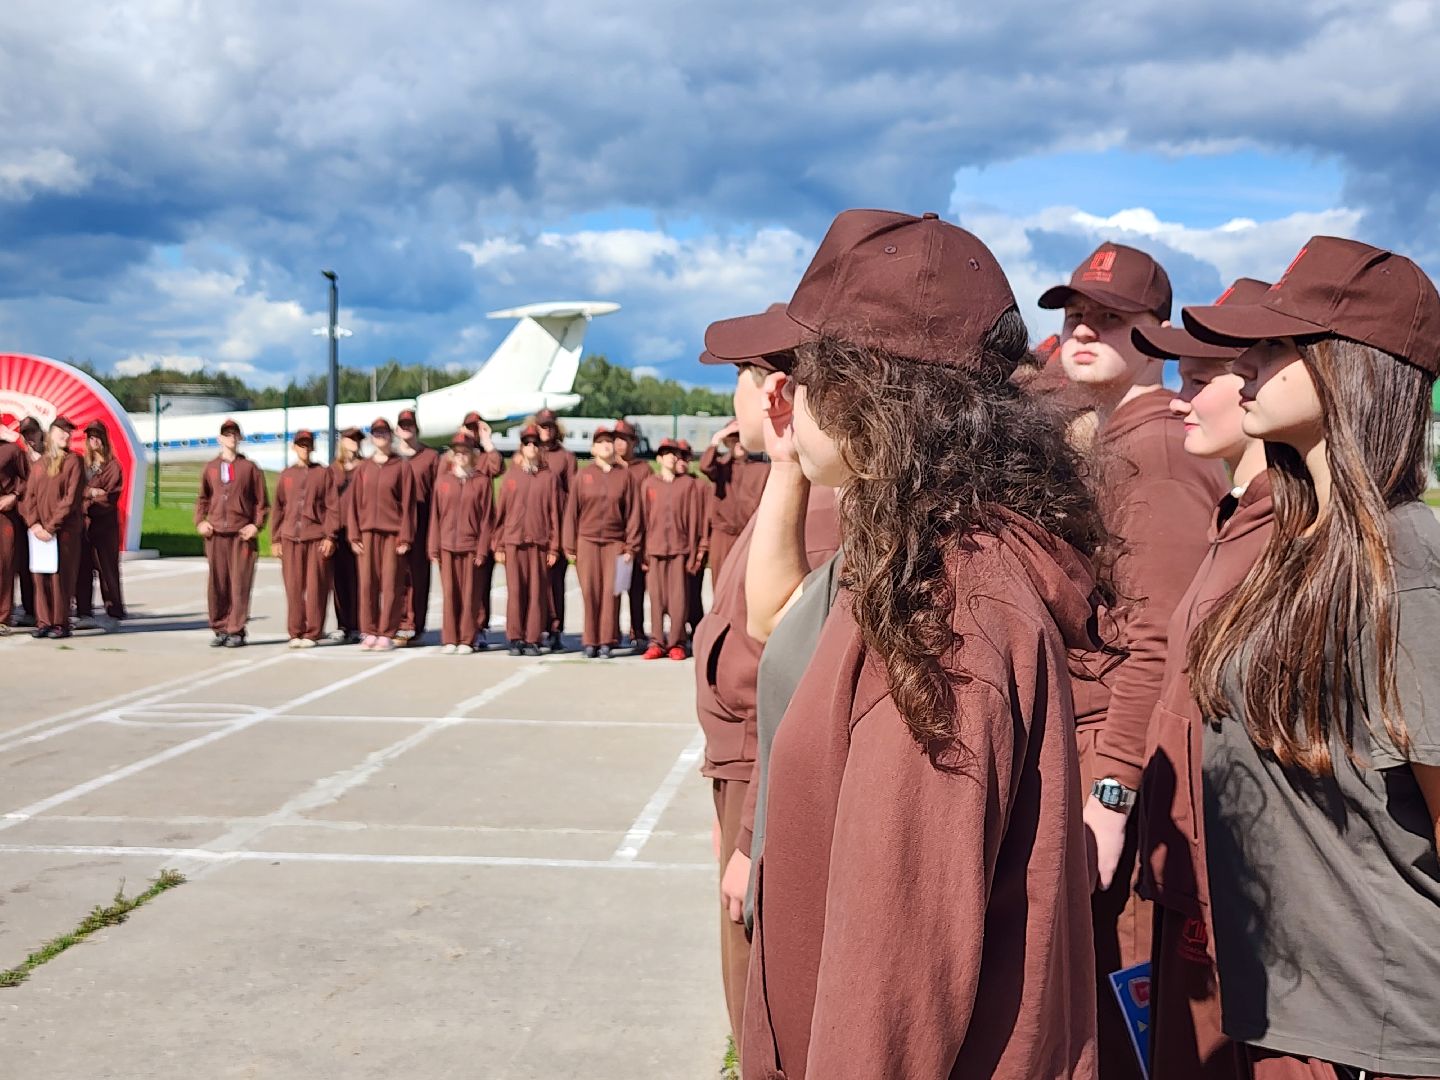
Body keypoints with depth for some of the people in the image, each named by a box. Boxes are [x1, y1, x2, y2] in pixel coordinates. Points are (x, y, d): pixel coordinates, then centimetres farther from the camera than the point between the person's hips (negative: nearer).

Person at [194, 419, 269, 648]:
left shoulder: (249, 467, 6)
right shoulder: (210, 468, 13)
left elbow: (262, 501, 7)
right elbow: (202, 498, 21)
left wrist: (256, 525, -3)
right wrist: (200, 521, 7)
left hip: (242, 534, -2)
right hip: (215, 534, 2)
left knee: (239, 583, -5)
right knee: (217, 583, 2)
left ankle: (237, 631, 0)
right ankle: (220, 629, 10)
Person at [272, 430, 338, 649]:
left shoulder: (324, 473, 5)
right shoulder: (286, 476, 14)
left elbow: (332, 506, 0)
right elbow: (278, 509, 15)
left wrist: (330, 536, -8)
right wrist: (275, 539, 9)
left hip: (317, 538, -3)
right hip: (290, 539, 3)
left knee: (315, 587, -4)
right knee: (293, 587, 2)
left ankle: (312, 633, 3)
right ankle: (295, 633, 10)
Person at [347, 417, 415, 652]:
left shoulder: (402, 466, 3)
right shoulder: (363, 468, 11)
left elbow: (407, 503, -1)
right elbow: (355, 502, 9)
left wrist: (405, 537, -7)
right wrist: (355, 535, 1)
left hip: (393, 533, -3)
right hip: (368, 532, 3)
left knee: (391, 584, -3)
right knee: (367, 583, 0)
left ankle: (387, 634, 3)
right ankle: (369, 632, 7)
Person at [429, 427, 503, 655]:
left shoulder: (482, 481, 2)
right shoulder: (443, 480, 8)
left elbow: (487, 518, 0)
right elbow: (435, 514, 8)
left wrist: (482, 549, -5)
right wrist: (433, 546, 3)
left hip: (472, 544, -1)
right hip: (447, 545, 2)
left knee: (470, 593, -1)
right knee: (449, 592, 1)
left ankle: (467, 640, 6)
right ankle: (449, 639, 7)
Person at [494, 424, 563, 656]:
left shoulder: (550, 476, 6)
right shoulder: (511, 474, 9)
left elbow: (554, 513, 4)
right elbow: (502, 511, 10)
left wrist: (554, 548, 0)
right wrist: (498, 545, 6)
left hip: (540, 543, -1)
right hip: (513, 541, 1)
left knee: (537, 592, -1)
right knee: (515, 591, -1)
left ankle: (533, 640, 5)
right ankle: (516, 639, 5)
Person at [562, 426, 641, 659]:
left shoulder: (624, 476, 4)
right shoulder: (583, 475, 5)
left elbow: (633, 513, 4)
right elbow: (572, 511, 5)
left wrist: (631, 547, -1)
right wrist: (570, 546, 1)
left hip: (615, 543, 0)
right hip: (587, 541, 0)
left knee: (610, 591, -3)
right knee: (590, 592, -1)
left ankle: (607, 641, 3)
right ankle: (591, 641, 6)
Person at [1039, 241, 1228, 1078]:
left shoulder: (1157, 450, -13)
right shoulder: (1102, 447, 16)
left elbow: (1157, 640, -21)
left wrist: (1111, 791, -22)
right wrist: (1090, 773, 16)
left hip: (1114, 766, -9)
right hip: (1073, 751, 9)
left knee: (1108, 999, 0)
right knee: (1080, 989, 16)